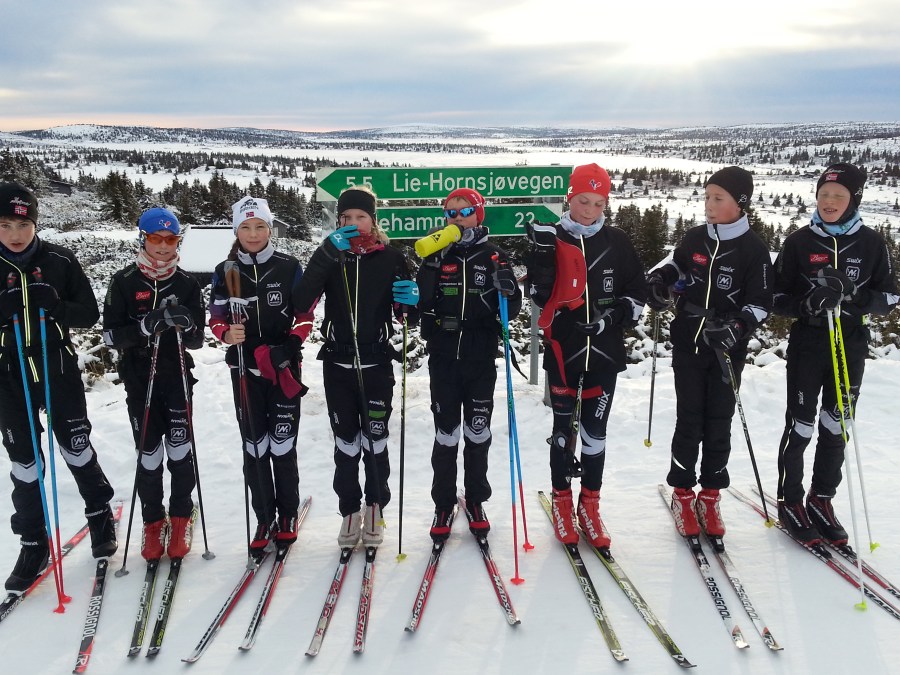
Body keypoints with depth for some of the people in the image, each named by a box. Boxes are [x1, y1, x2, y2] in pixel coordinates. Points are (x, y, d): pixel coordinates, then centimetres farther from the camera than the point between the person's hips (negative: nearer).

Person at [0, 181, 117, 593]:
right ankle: (33, 543, 20)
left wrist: (56, 307, -23)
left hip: (59, 370, -1)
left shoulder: (59, 261, -5)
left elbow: (90, 313, -4)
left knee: (76, 447, 9)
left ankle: (100, 515, 31)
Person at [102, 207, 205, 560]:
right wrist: (145, 327, -23)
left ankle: (181, 518, 15)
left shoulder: (187, 284, 3)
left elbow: (198, 339, 3)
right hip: (139, 379, -1)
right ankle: (153, 521, 19)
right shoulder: (124, 282, -1)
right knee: (149, 452, 1)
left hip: (177, 376, 1)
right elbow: (110, 334, -6)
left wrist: (185, 323, -19)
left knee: (180, 449, -4)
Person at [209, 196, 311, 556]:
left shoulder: (288, 266, -2)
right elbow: (216, 319, 6)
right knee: (254, 447, 4)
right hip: (245, 370, 2)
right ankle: (265, 519, 17)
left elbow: (306, 314, 2)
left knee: (282, 445, 1)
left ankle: (288, 515, 19)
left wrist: (291, 344, -15)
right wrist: (227, 334, -16)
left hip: (283, 368, -1)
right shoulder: (225, 271, 2)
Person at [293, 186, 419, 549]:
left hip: (377, 364, -1)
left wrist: (412, 300, -19)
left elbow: (407, 313, 6)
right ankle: (350, 511, 23)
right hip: (337, 363, 1)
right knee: (345, 440, 9)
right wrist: (328, 254, -25)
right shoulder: (328, 254, 0)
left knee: (375, 438, 5)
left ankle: (375, 508, 23)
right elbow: (302, 302, -16)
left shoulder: (391, 258, 0)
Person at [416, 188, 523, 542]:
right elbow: (420, 303, -4)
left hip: (481, 358, 0)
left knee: (478, 431, 9)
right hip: (443, 357, 0)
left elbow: (511, 310, 2)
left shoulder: (493, 256, 3)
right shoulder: (436, 255, 5)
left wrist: (508, 290, -20)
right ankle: (443, 504, 15)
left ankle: (476, 500, 24)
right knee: (445, 433, 3)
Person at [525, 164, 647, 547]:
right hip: (563, 350, -1)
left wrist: (616, 315, -8)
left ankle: (589, 504, 21)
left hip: (605, 351, 1)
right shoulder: (552, 240, -2)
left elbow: (638, 290, 8)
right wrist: (542, 256, -22)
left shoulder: (617, 242, 3)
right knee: (563, 428, 8)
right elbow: (541, 297, -9)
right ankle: (562, 501, 23)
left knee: (595, 430, 7)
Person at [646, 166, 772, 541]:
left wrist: (736, 326, -23)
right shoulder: (695, 238, 2)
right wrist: (660, 278, -1)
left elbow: (761, 302, -7)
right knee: (689, 421, 4)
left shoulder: (753, 249, -7)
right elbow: (676, 265, 20)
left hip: (726, 349, -2)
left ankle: (710, 495, 19)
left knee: (719, 422, 6)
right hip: (688, 344, 2)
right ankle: (682, 493, 16)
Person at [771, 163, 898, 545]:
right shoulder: (799, 242, -3)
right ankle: (789, 502, 16)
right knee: (800, 426, 1)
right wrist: (805, 305, -22)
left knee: (837, 427, 9)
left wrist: (851, 297, -18)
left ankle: (821, 500, 24)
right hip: (807, 345, -2)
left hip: (850, 346, 2)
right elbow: (777, 296, -1)